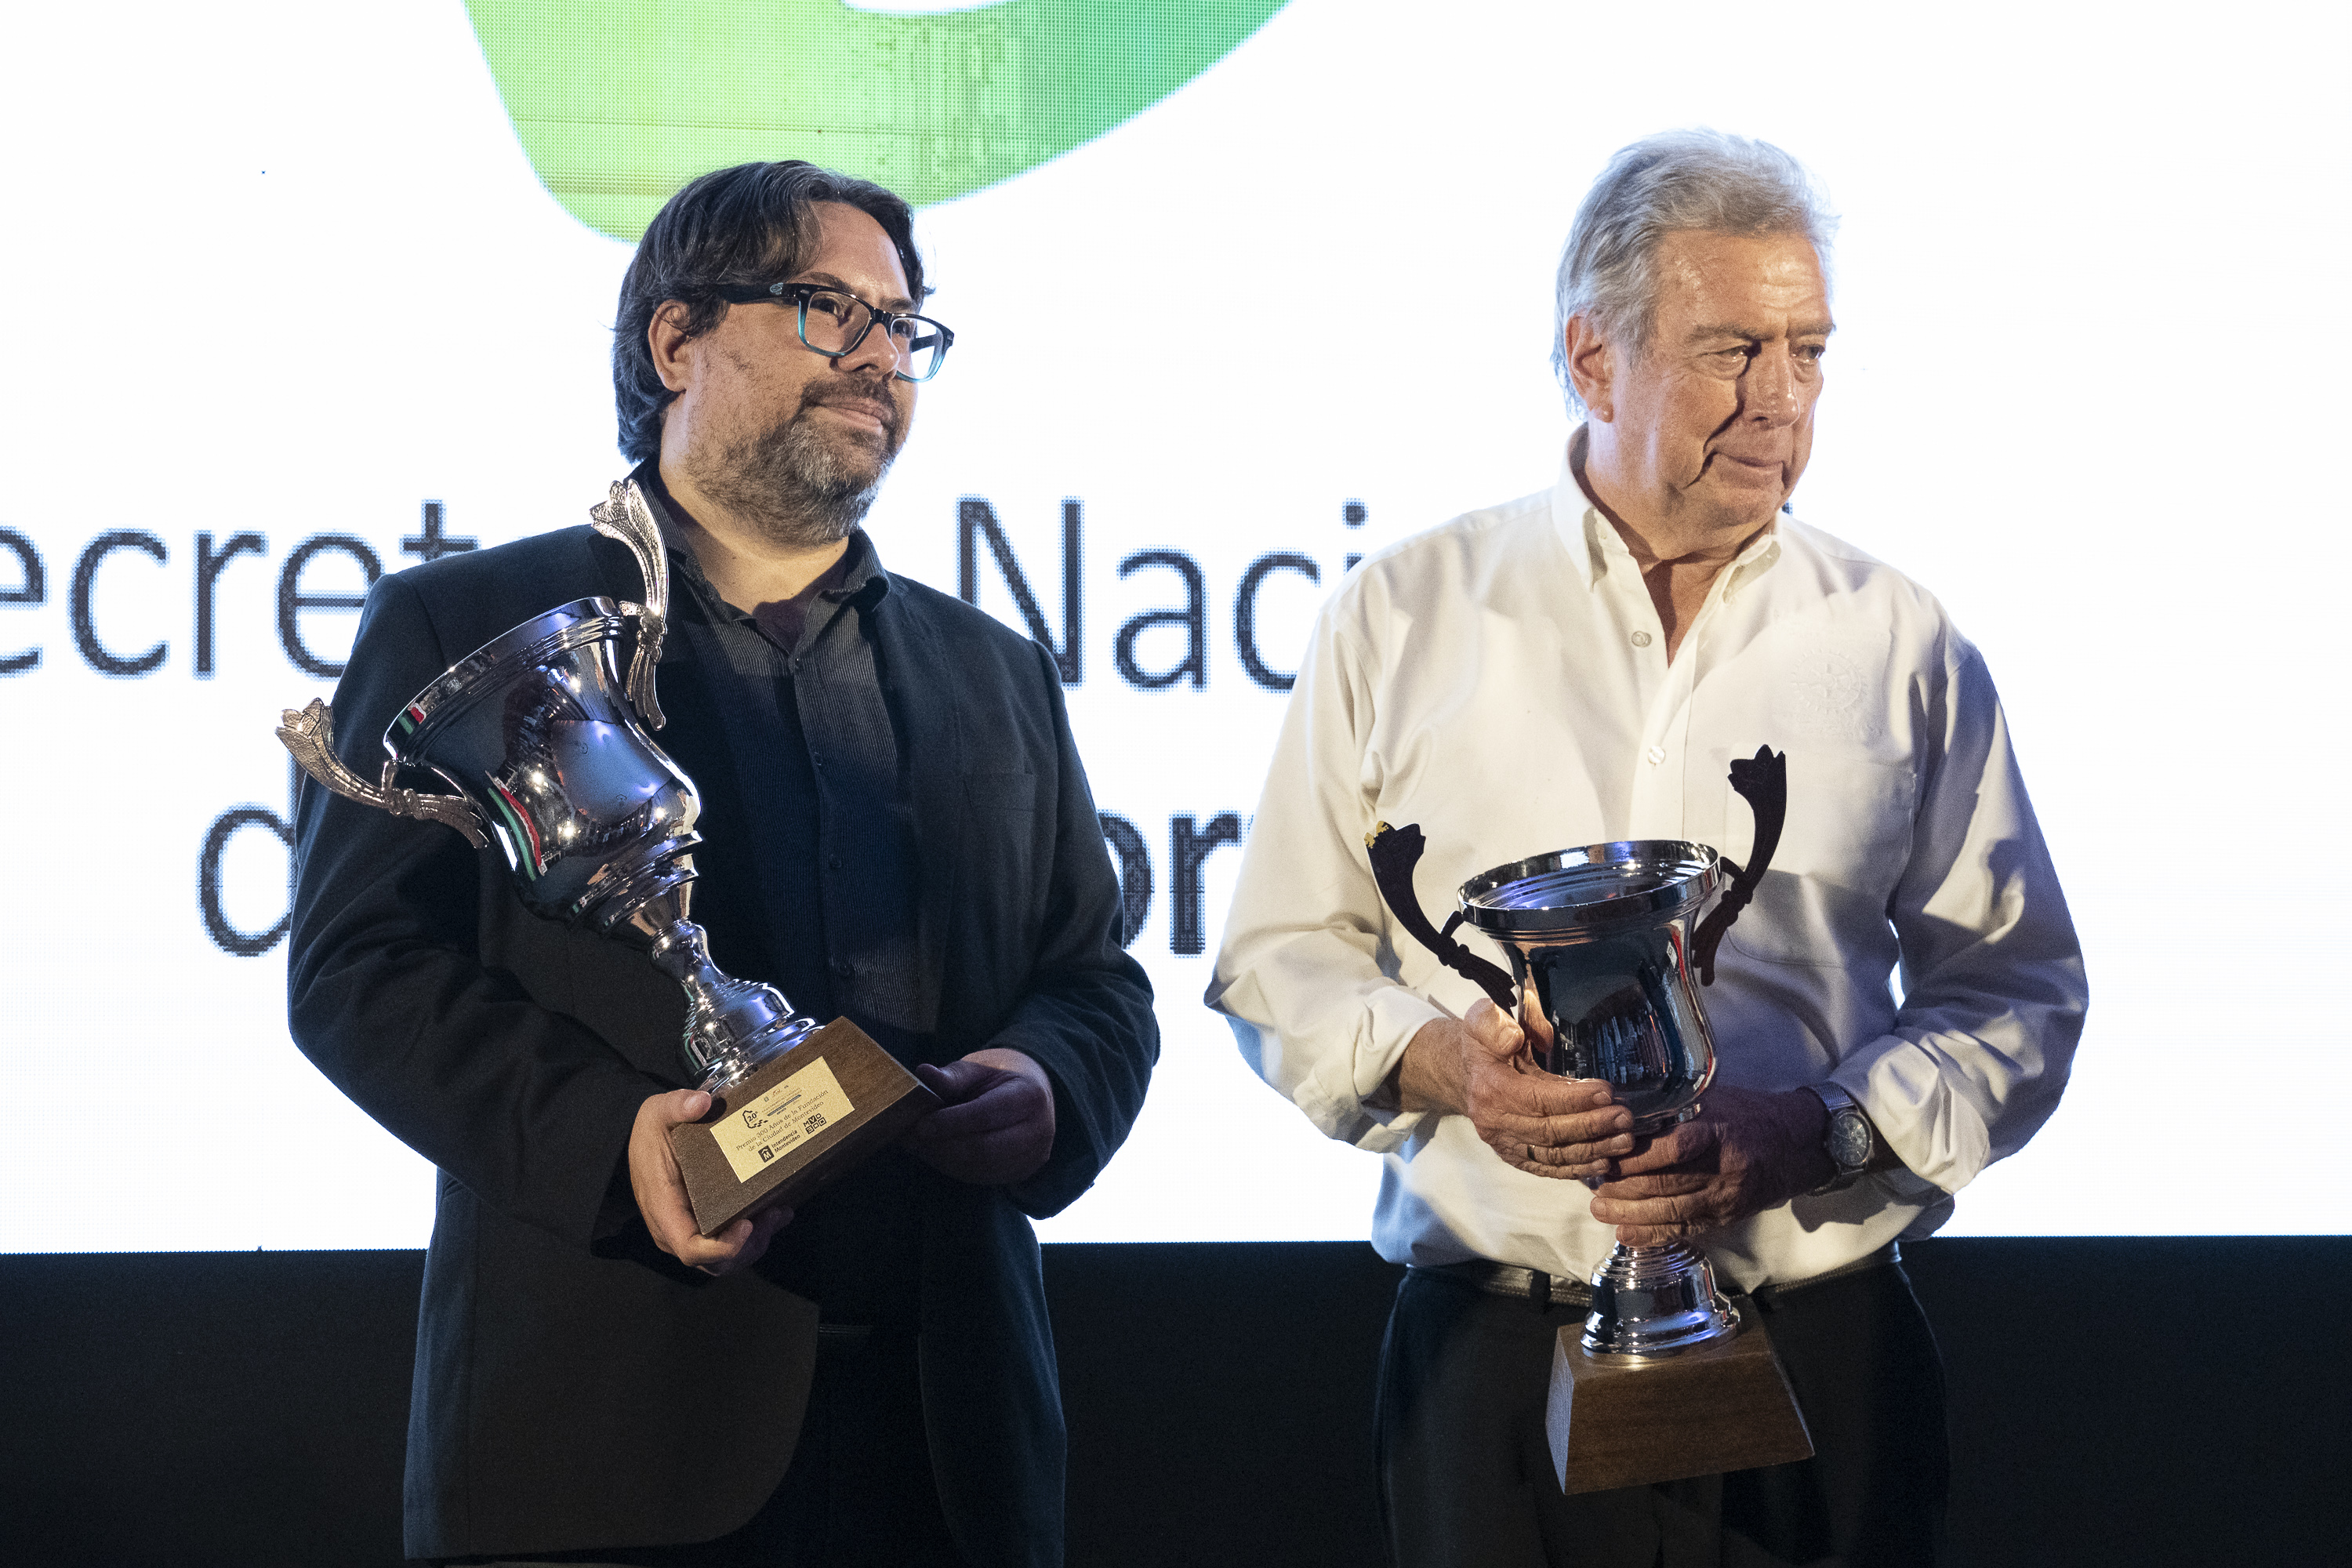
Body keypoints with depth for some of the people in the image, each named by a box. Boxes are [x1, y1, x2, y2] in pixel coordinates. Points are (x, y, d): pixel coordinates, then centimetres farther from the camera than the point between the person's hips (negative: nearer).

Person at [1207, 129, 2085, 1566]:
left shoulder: (1904, 648, 6)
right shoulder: (1401, 621, 6)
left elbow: (2017, 995, 7)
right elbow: (1280, 960, 9)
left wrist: (1813, 1129, -11)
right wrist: (1440, 1062, -11)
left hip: (1817, 1355, 0)